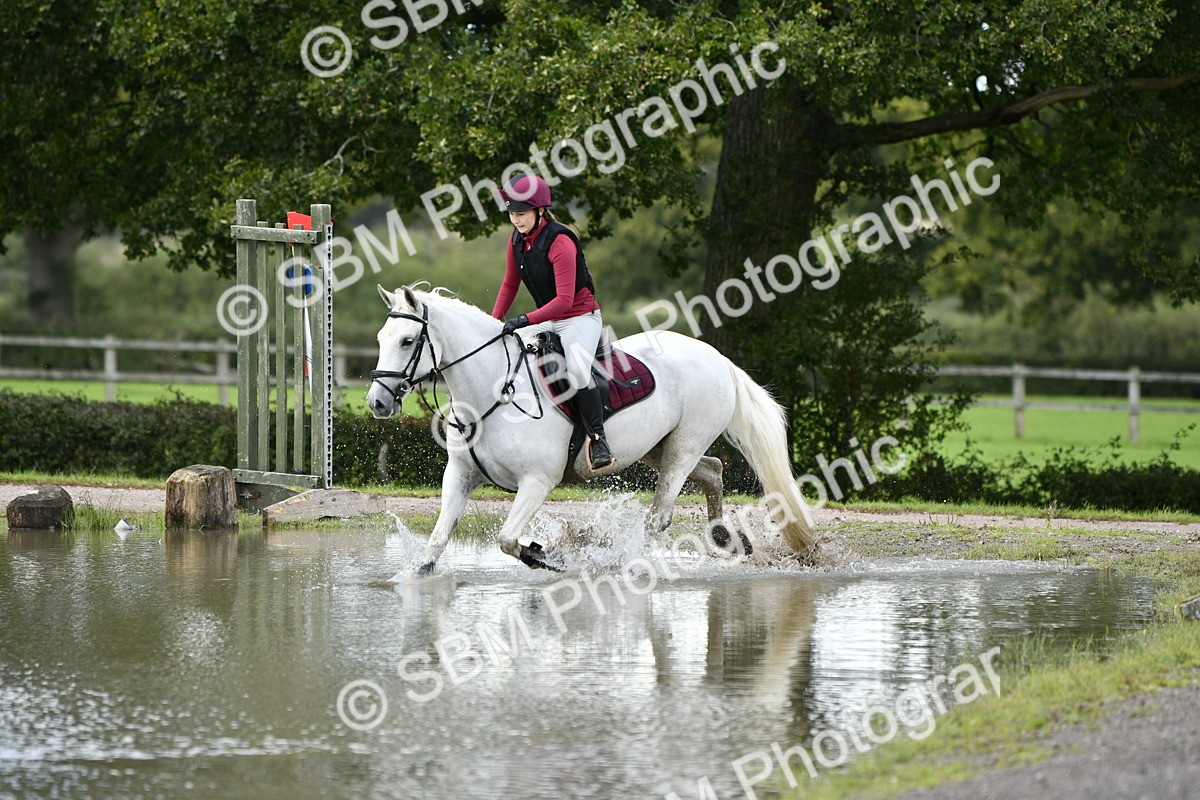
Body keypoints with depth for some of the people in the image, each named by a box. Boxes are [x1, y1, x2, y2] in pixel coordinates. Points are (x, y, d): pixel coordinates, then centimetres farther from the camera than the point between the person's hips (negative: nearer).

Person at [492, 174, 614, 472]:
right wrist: (493, 322, 3)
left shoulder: (559, 242, -23)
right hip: (548, 320, 9)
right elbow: (510, 285, 15)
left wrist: (524, 321, -34)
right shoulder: (517, 240, 1)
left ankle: (597, 439, -23)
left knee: (577, 369, -33)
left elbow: (564, 300, -28)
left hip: (581, 317, -9)